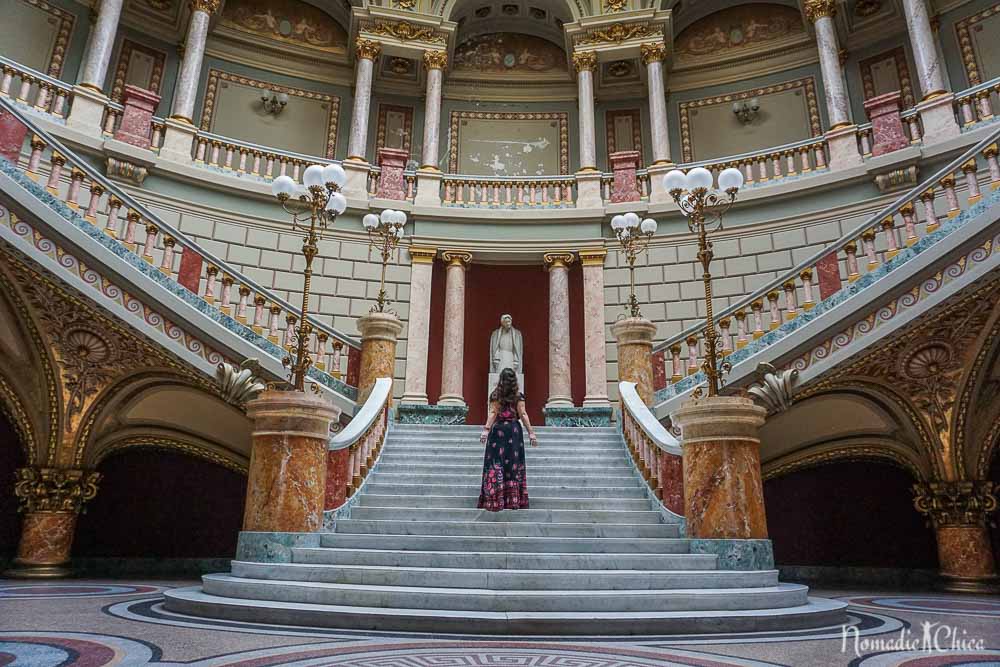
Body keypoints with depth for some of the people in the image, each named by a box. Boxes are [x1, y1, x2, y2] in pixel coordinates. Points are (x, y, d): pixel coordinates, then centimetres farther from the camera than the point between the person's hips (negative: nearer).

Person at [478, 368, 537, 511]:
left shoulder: (495, 395, 2)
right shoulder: (518, 395, 3)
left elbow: (493, 414, -7)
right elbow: (523, 415, -2)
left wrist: (486, 429, -11)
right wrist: (531, 432, -1)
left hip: (498, 429, 0)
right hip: (514, 430, 1)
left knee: (496, 464, 1)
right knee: (514, 464, 6)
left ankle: (495, 500, -5)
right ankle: (513, 500, 5)